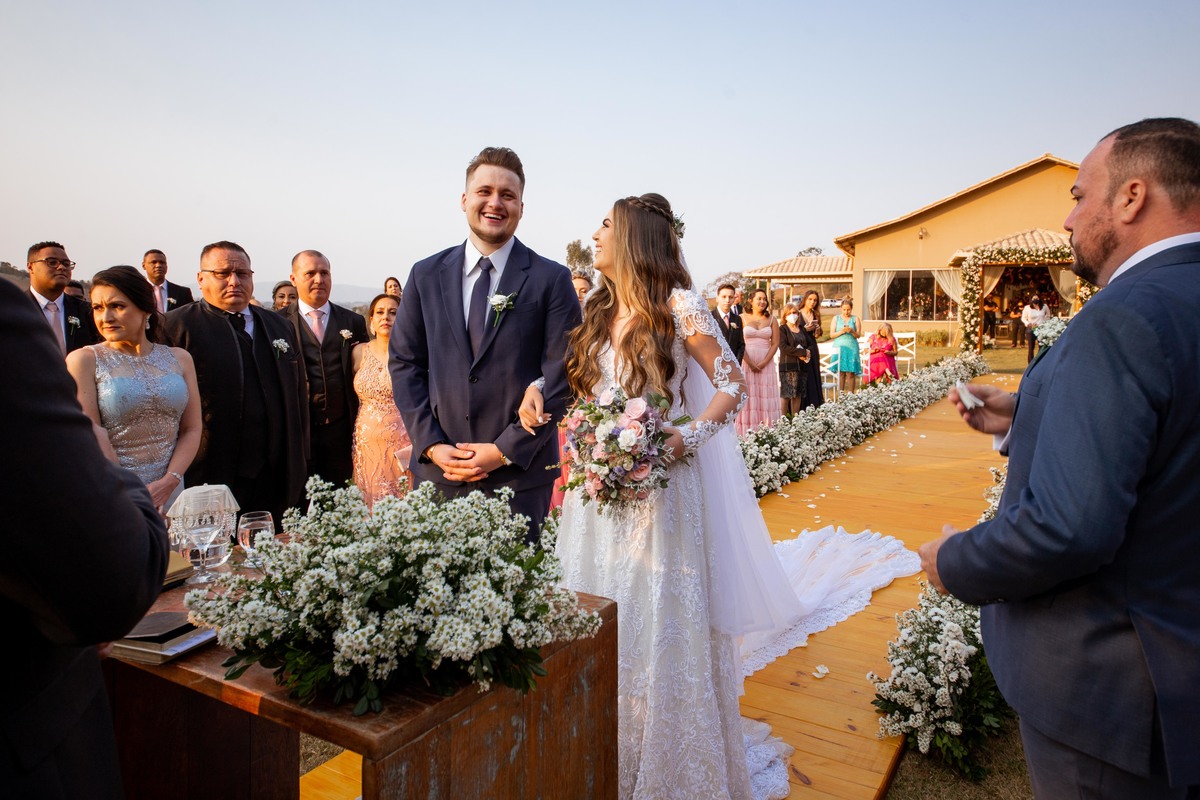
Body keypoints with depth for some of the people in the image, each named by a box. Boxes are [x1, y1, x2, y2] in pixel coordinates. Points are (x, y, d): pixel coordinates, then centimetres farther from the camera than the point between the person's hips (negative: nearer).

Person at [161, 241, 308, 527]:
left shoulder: (280, 327, 16)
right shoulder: (178, 326, -2)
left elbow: (298, 397, 18)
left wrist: (299, 465, 14)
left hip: (276, 480, 5)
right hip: (212, 479, -4)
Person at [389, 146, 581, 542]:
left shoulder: (552, 280, -3)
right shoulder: (426, 275, 7)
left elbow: (561, 377, -7)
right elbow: (404, 364, 7)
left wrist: (505, 450, -11)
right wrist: (431, 444, -4)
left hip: (519, 472, -2)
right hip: (437, 466, 3)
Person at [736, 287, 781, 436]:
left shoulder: (772, 320, 8)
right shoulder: (742, 318, 3)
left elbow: (775, 344, 3)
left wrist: (764, 363, -9)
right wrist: (750, 363, -11)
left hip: (766, 364, 2)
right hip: (746, 363, -1)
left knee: (766, 398, 1)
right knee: (747, 396, -2)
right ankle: (746, 433, 2)